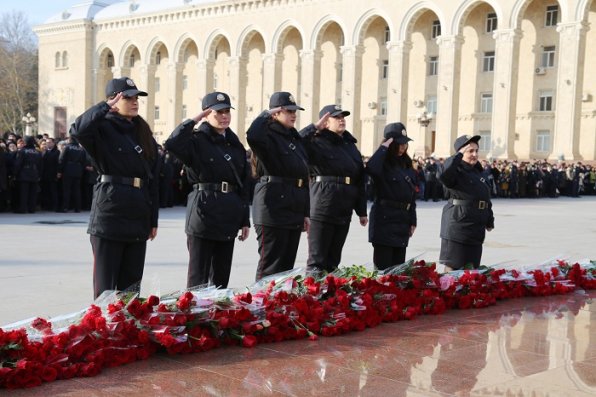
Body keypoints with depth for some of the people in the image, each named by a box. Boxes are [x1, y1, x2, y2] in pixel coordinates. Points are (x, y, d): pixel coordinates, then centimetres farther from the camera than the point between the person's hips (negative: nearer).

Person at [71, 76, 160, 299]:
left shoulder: (144, 133, 14)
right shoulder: (103, 128, -4)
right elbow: (78, 130, -29)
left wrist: (153, 220, 12)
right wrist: (106, 107, -18)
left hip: (138, 216, 6)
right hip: (109, 213, -6)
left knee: (131, 284, 11)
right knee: (106, 284, -1)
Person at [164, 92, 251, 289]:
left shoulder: (235, 145, 14)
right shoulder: (197, 141, -4)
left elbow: (243, 184, 16)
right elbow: (171, 144, -26)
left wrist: (245, 220, 12)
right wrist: (194, 120, -16)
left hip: (229, 215, 6)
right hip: (204, 213, -6)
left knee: (221, 277, 12)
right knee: (198, 276, -2)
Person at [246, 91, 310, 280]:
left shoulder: (295, 139, 18)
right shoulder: (269, 136, -8)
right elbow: (253, 136, -34)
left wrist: (305, 213, 18)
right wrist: (266, 115, -16)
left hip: (294, 212, 8)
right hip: (274, 210, -8)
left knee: (287, 266, 12)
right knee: (271, 266, -4)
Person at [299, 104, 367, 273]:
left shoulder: (350, 145, 17)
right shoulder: (317, 143, -4)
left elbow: (360, 181, 19)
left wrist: (362, 211, 18)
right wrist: (314, 128, -18)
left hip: (344, 212, 7)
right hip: (322, 209, -7)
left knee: (333, 261, 12)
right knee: (317, 260, -4)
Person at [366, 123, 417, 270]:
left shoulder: (407, 165, 13)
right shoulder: (383, 163, -7)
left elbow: (412, 195, 17)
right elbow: (371, 168, -33)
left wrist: (412, 221, 14)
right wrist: (384, 147, -19)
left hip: (402, 219, 7)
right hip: (384, 218, -7)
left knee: (399, 266, 9)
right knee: (383, 266, -6)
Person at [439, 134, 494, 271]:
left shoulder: (477, 172, 15)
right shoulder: (457, 171, -9)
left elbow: (487, 199, 24)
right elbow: (445, 176, -35)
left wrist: (490, 221, 25)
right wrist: (459, 155, -27)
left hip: (476, 230, 8)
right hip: (457, 228, -8)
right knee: (453, 269, -5)